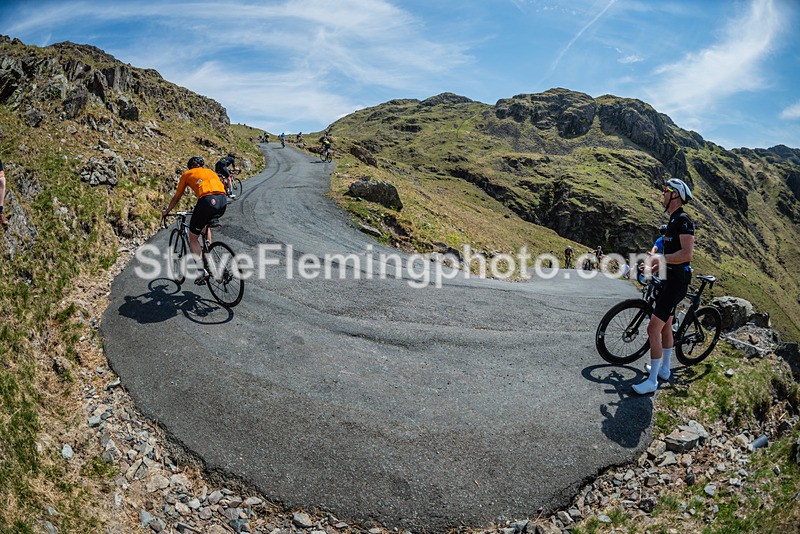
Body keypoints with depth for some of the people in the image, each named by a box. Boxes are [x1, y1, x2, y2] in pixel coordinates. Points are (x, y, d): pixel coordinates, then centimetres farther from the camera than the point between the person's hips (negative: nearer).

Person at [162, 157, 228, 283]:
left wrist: (166, 211, 45)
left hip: (207, 201, -5)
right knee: (205, 225, 36)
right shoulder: (210, 171, 33)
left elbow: (177, 198, 28)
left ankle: (202, 271, -1)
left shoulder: (187, 174, 22)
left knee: (193, 238, 11)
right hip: (223, 201, 5)